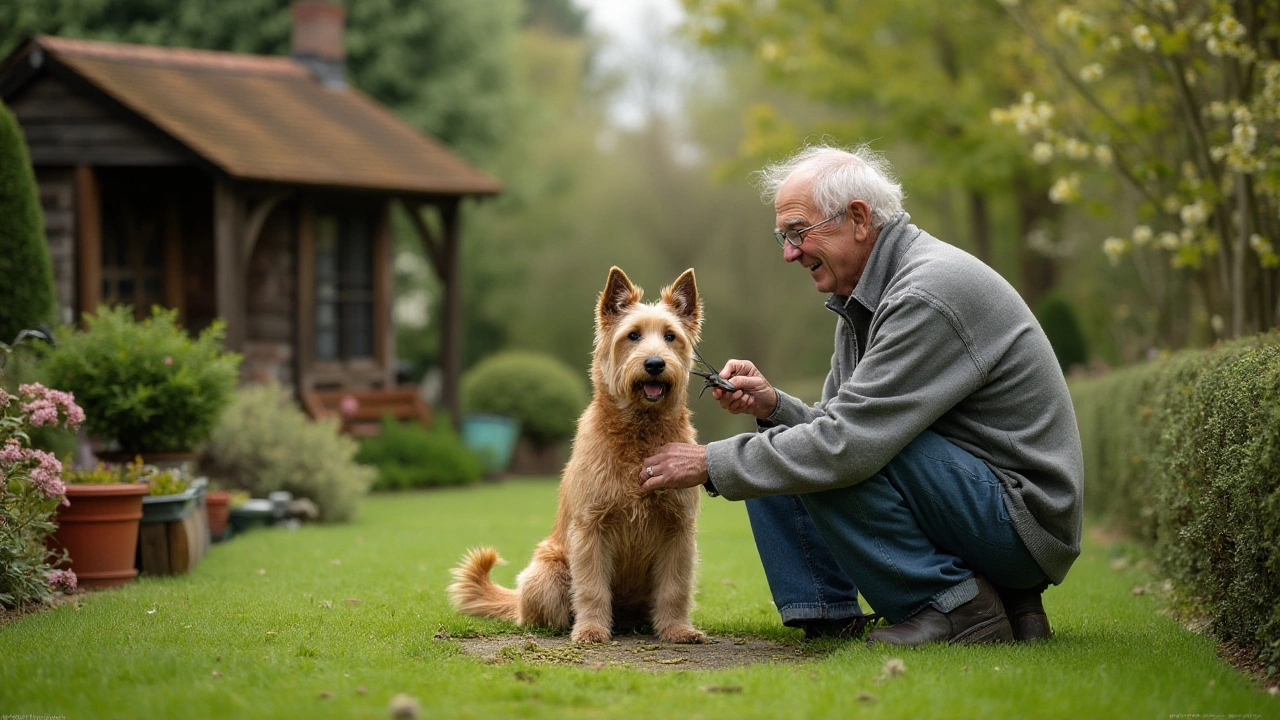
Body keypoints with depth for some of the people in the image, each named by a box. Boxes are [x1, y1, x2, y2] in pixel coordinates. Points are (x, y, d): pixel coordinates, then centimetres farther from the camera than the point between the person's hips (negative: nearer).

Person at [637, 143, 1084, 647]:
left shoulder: (932, 293, -23)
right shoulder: (860, 300, 9)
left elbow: (850, 443, -30)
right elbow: (840, 423, 14)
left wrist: (711, 464, -21)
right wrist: (772, 405, -7)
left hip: (1023, 518, -10)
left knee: (827, 463, -28)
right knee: (768, 453, 7)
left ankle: (957, 606, -15)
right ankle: (830, 617, 5)